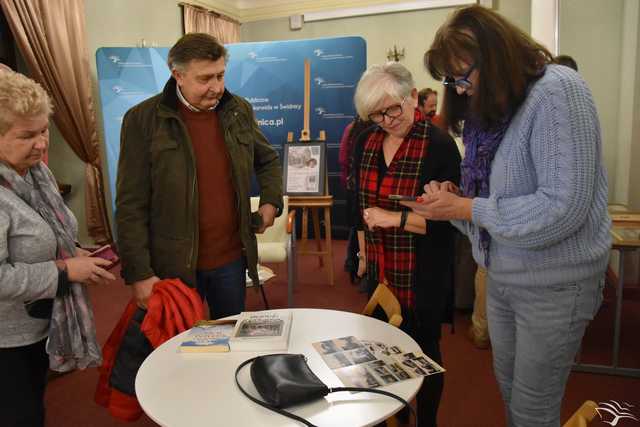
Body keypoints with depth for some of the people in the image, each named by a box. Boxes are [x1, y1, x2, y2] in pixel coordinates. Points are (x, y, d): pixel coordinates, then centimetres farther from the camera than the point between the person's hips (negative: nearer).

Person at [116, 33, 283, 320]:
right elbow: (131, 206, -10)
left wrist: (271, 201, 2)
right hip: (174, 266, -3)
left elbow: (268, 160, 18)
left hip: (232, 258, 4)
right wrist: (139, 273, -11)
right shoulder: (143, 120, -11)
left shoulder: (239, 111, 1)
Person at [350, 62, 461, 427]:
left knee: (423, 350, 11)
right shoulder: (367, 144, 5)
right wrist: (365, 254, 14)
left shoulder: (439, 145, -14)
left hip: (422, 276, -5)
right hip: (379, 271, 6)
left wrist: (394, 218, -21)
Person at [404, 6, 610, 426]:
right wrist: (455, 197, -8)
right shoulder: (494, 105, 6)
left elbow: (561, 208, -28)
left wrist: (465, 208, -22)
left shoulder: (557, 91, -19)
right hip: (502, 277, 8)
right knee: (509, 392, 21)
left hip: (554, 285, -7)